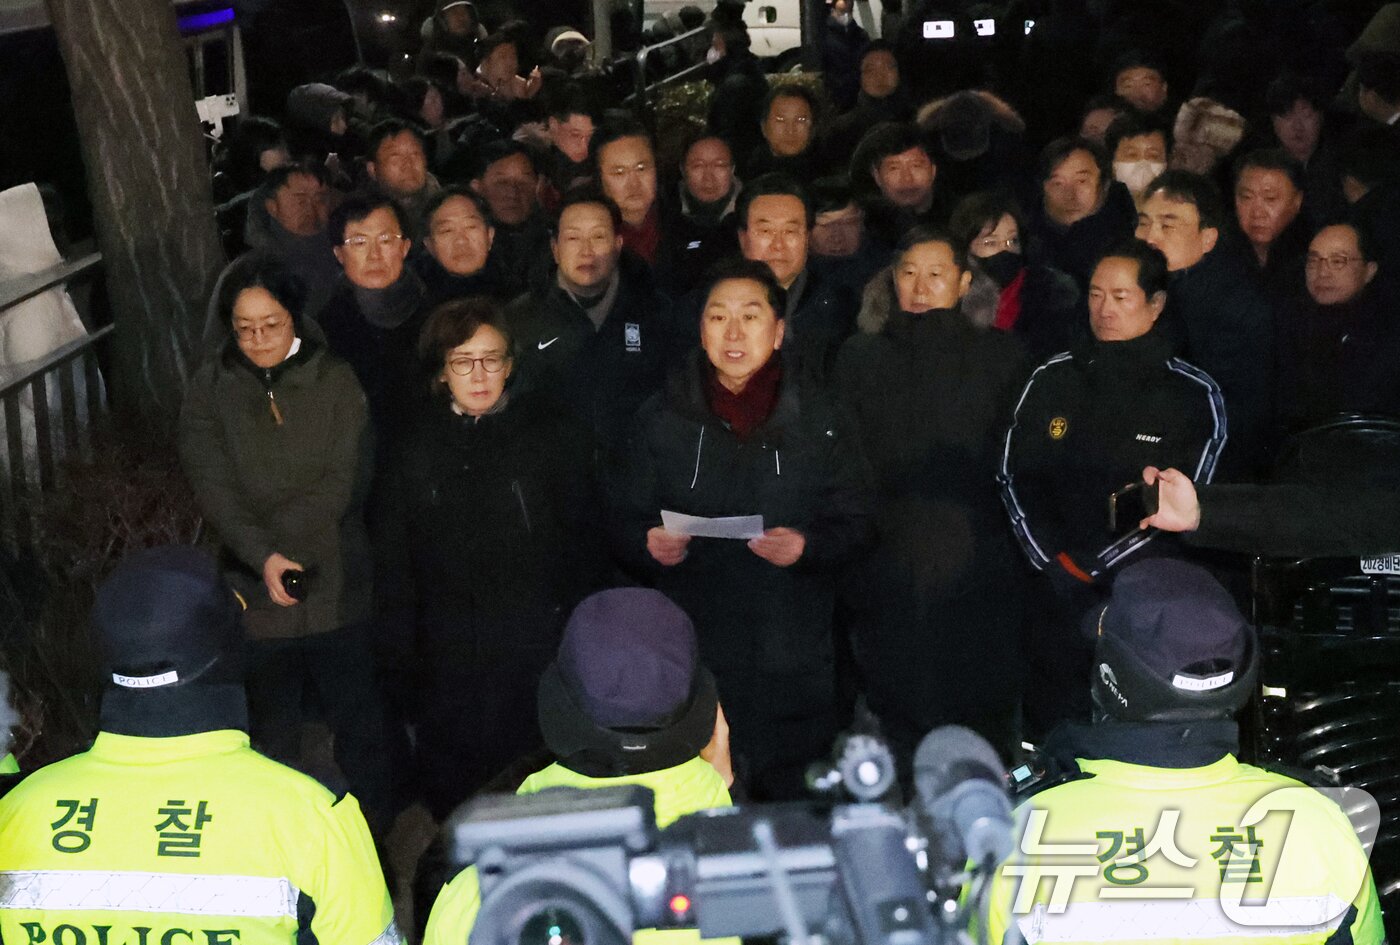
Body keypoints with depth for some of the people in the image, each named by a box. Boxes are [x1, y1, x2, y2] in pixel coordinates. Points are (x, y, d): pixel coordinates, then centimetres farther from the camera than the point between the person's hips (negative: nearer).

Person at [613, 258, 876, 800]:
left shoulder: (818, 420, 6)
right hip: (690, 662, 0)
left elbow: (858, 525, 5)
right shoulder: (662, 420, 7)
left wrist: (807, 547, -15)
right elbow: (625, 525, 8)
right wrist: (651, 545, -14)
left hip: (795, 670, 0)